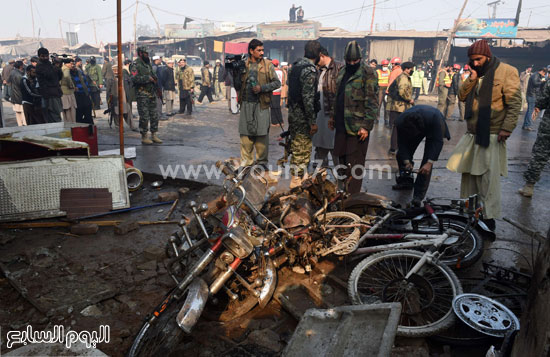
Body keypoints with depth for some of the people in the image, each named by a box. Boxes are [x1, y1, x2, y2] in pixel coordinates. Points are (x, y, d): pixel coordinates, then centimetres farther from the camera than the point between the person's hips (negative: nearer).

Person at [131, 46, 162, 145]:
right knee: (144, 117, -4)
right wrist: (148, 78, -18)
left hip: (152, 93, 8)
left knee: (154, 115, 9)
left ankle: (154, 135, 19)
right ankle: (144, 137, 6)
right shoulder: (136, 64, -8)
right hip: (142, 94, -8)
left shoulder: (148, 63, 15)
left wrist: (154, 78, 6)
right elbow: (134, 78, -20)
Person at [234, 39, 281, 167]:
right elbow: (237, 86, 10)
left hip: (261, 104, -2)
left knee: (262, 133, 0)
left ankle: (262, 161, 11)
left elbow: (277, 83, 2)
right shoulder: (243, 65, 9)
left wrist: (262, 88, -11)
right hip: (246, 104, 2)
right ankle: (246, 160, 15)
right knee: (245, 133, 4)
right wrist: (235, 72, -6)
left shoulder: (267, 65, 4)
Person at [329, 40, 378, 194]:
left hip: (358, 128, -7)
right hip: (342, 125, 8)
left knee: (354, 164, -4)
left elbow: (372, 103, -12)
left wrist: (366, 126, -17)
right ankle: (344, 191, 31)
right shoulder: (342, 72, 16)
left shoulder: (367, 74, -8)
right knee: (342, 160, 16)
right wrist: (333, 117, 22)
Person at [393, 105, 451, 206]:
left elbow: (438, 142, -37)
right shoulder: (400, 122, -34)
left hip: (433, 130, -4)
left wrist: (429, 163, -45)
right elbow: (402, 143, -21)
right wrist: (406, 161, -32)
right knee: (401, 155, -1)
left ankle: (418, 196, -17)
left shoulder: (434, 117, -43)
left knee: (427, 160, -17)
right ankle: (406, 181, 23)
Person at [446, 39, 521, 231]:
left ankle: (489, 218, 0)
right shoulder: (475, 74, 14)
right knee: (468, 174, 12)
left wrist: (507, 128, -16)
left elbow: (515, 103, -9)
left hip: (491, 136, -7)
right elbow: (462, 96, 8)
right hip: (472, 134, 7)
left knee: (488, 178, -7)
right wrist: (471, 79, -6)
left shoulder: (506, 72, -6)